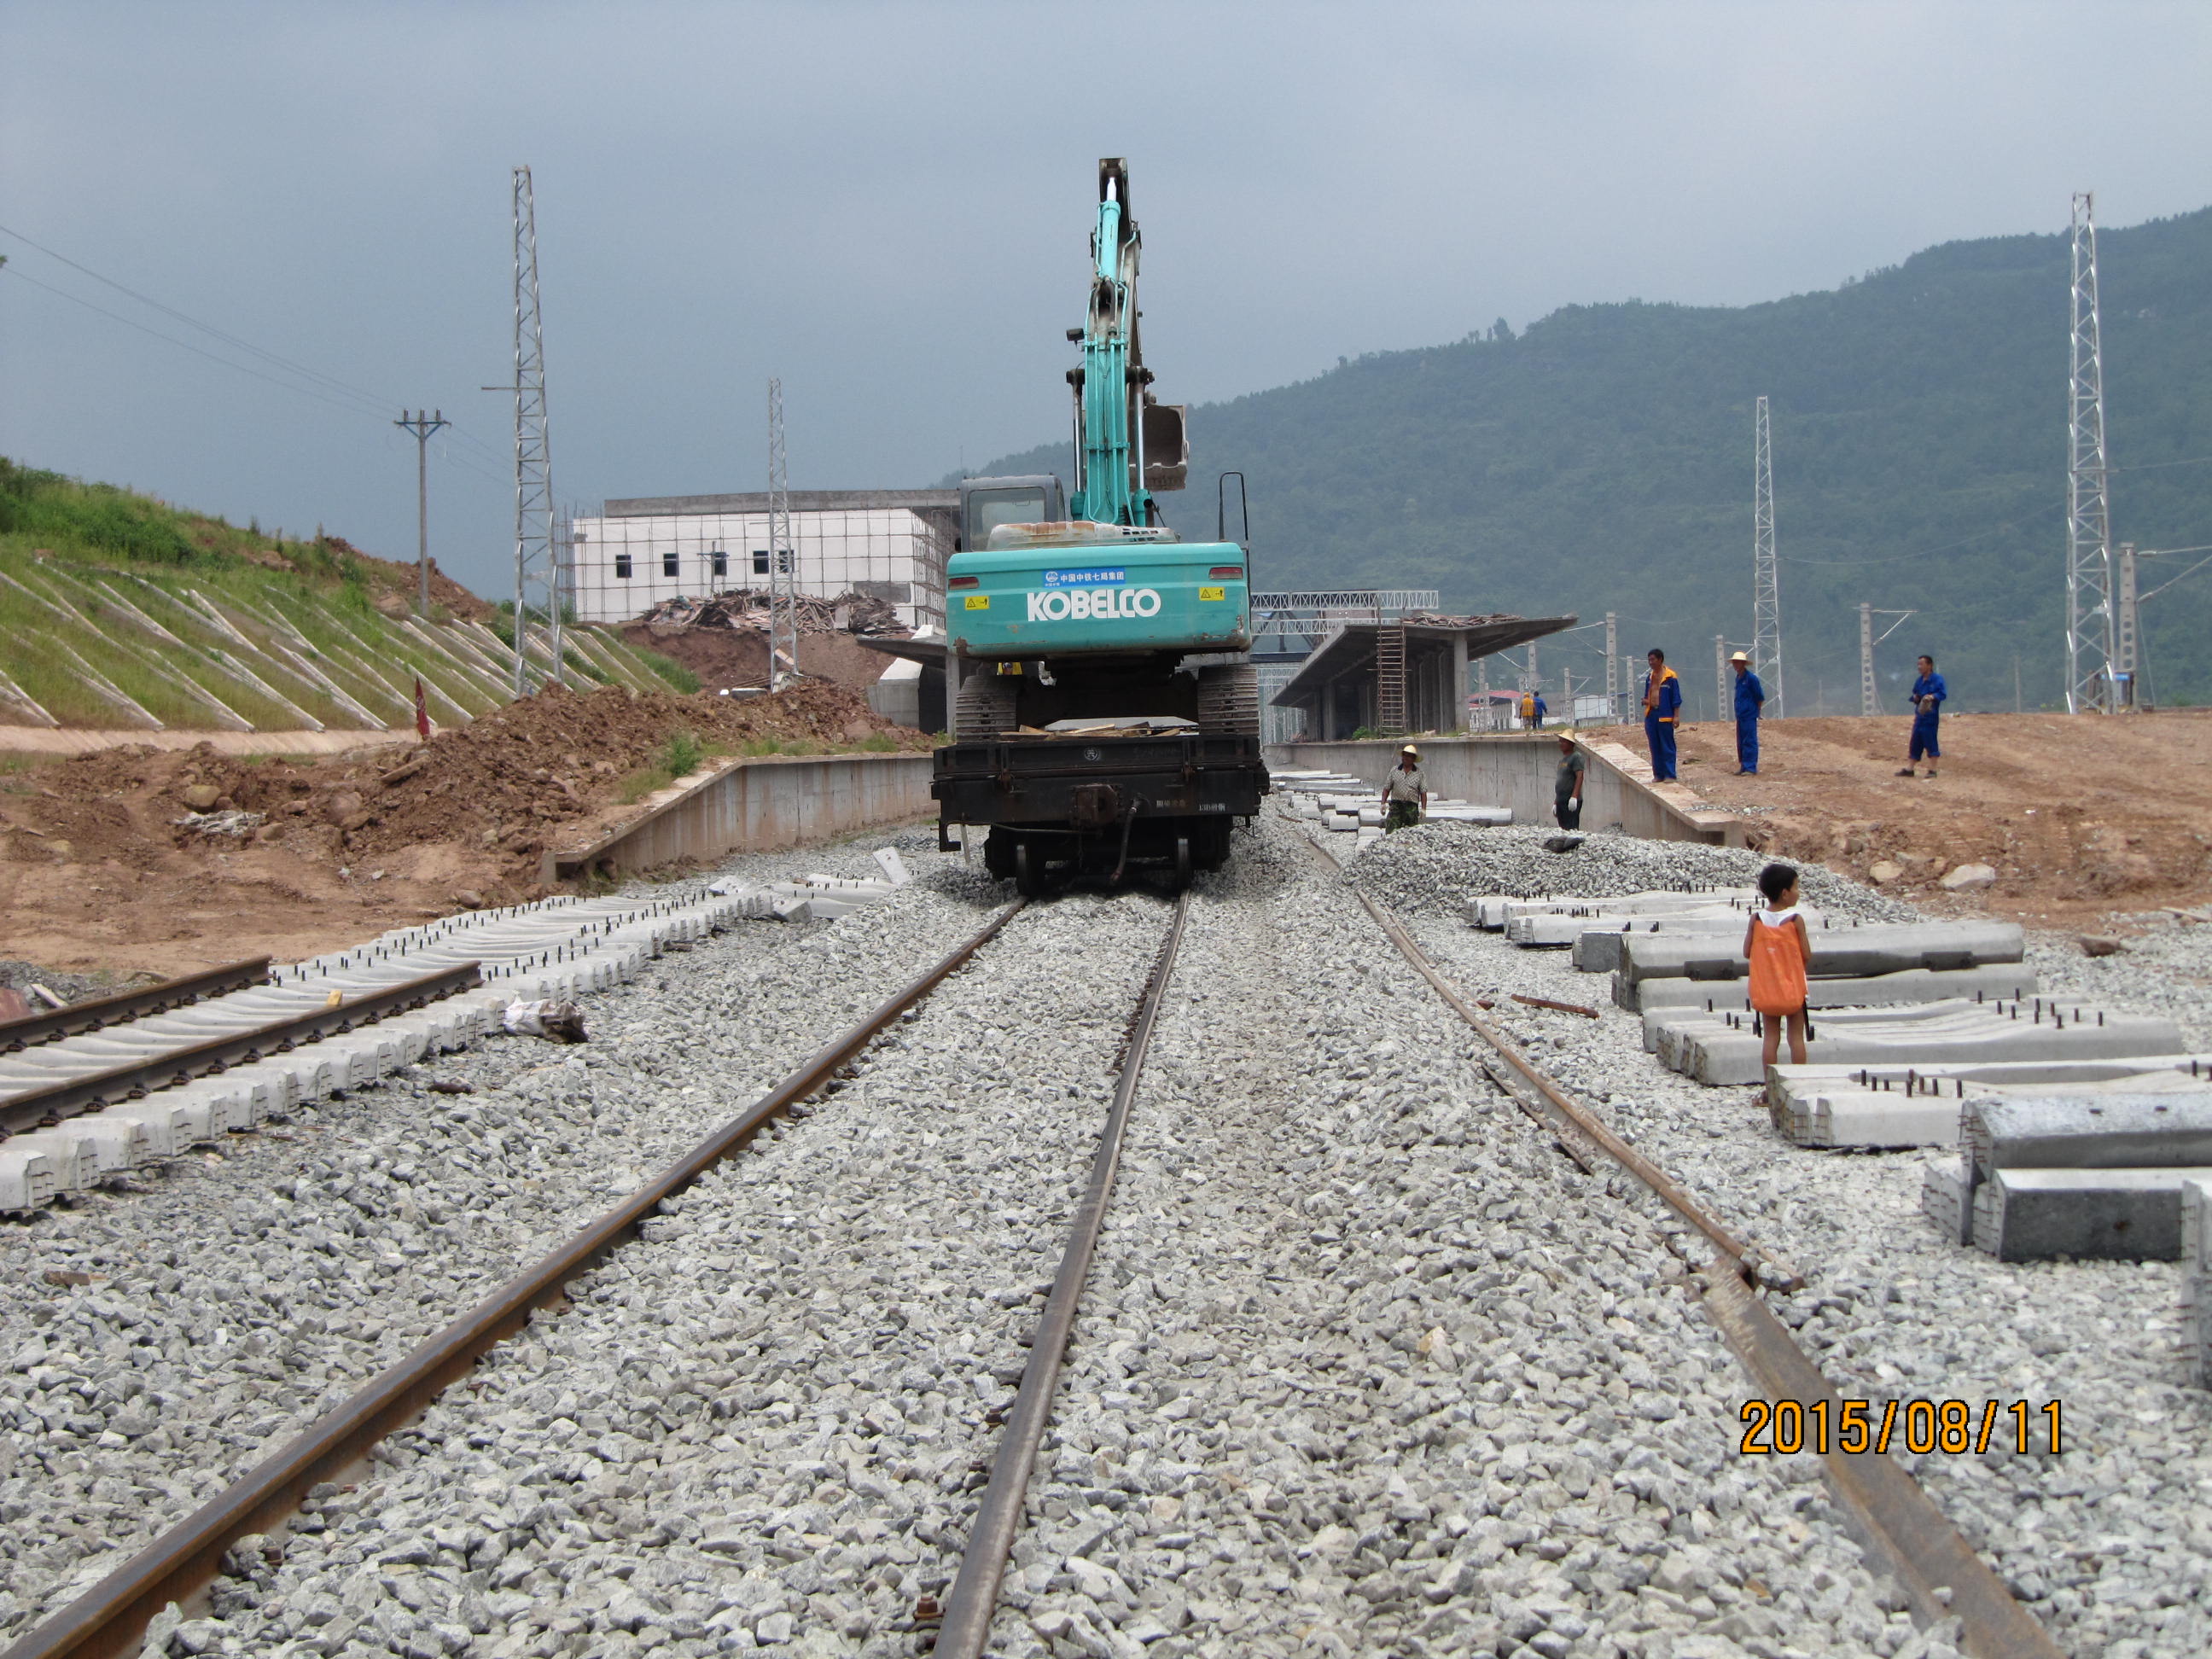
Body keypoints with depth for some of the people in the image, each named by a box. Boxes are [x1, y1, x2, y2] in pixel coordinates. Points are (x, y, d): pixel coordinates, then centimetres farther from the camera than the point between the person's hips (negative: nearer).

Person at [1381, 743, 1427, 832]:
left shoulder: (1420, 774, 8)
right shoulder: (1394, 770, 12)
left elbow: (1423, 792, 5)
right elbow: (1387, 788, 13)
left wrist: (1423, 809, -5)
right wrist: (1383, 804, 2)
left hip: (1412, 807, 0)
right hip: (1396, 806, 0)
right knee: (1391, 831, -13)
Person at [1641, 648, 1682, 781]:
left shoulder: (1670, 677, -6)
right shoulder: (1650, 677, 14)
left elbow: (1676, 698, -6)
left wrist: (1676, 716, -11)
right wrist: (1645, 701, 0)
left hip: (1665, 716, -7)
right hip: (1651, 715, 7)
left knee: (1667, 748, -4)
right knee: (1655, 747, 8)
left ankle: (1670, 774, -2)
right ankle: (1658, 774, 14)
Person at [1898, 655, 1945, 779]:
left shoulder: (1937, 679, -7)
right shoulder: (1919, 681, 16)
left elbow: (1943, 694, -16)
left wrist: (1933, 697, -33)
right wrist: (1915, 698, 3)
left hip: (1930, 716, -7)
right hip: (1919, 716, 7)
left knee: (1930, 742, -5)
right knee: (1915, 742, 10)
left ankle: (1932, 769, 1)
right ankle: (1909, 768, 15)